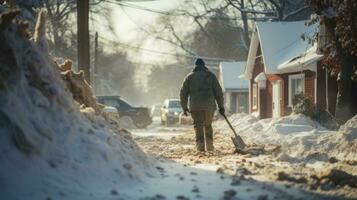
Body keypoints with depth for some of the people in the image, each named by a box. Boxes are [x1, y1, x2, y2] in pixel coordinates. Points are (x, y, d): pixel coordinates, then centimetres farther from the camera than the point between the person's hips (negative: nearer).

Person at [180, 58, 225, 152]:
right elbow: (218, 91, 7)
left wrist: (184, 107, 20)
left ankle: (200, 144, -18)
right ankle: (209, 145, 11)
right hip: (209, 105, 1)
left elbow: (183, 93, 12)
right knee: (208, 125, 16)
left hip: (195, 106, -1)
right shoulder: (210, 75, 12)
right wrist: (221, 106, 12)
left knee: (198, 126, -1)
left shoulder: (189, 77, 13)